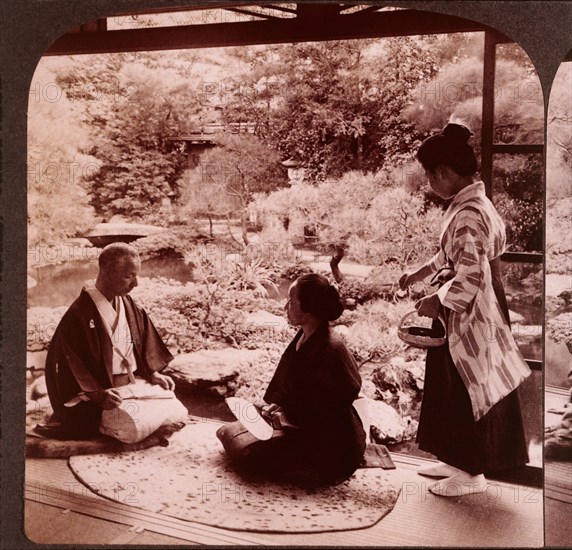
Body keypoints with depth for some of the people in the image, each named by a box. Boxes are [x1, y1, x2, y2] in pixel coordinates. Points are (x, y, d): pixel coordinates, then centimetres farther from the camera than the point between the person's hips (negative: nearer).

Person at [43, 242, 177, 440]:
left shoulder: (130, 307, 9)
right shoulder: (79, 314, -14)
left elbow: (144, 343, 18)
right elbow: (66, 363, -17)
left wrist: (153, 373, 3)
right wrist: (96, 392, -27)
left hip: (133, 385, 8)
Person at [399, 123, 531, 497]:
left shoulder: (469, 214, -24)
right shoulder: (469, 204, 8)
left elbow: (473, 274, -28)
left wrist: (438, 301, -17)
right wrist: (422, 272, 18)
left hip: (469, 315, -10)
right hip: (463, 313, 10)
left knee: (468, 392, 3)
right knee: (453, 390, 18)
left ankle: (472, 474, 19)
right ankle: (458, 461, 32)